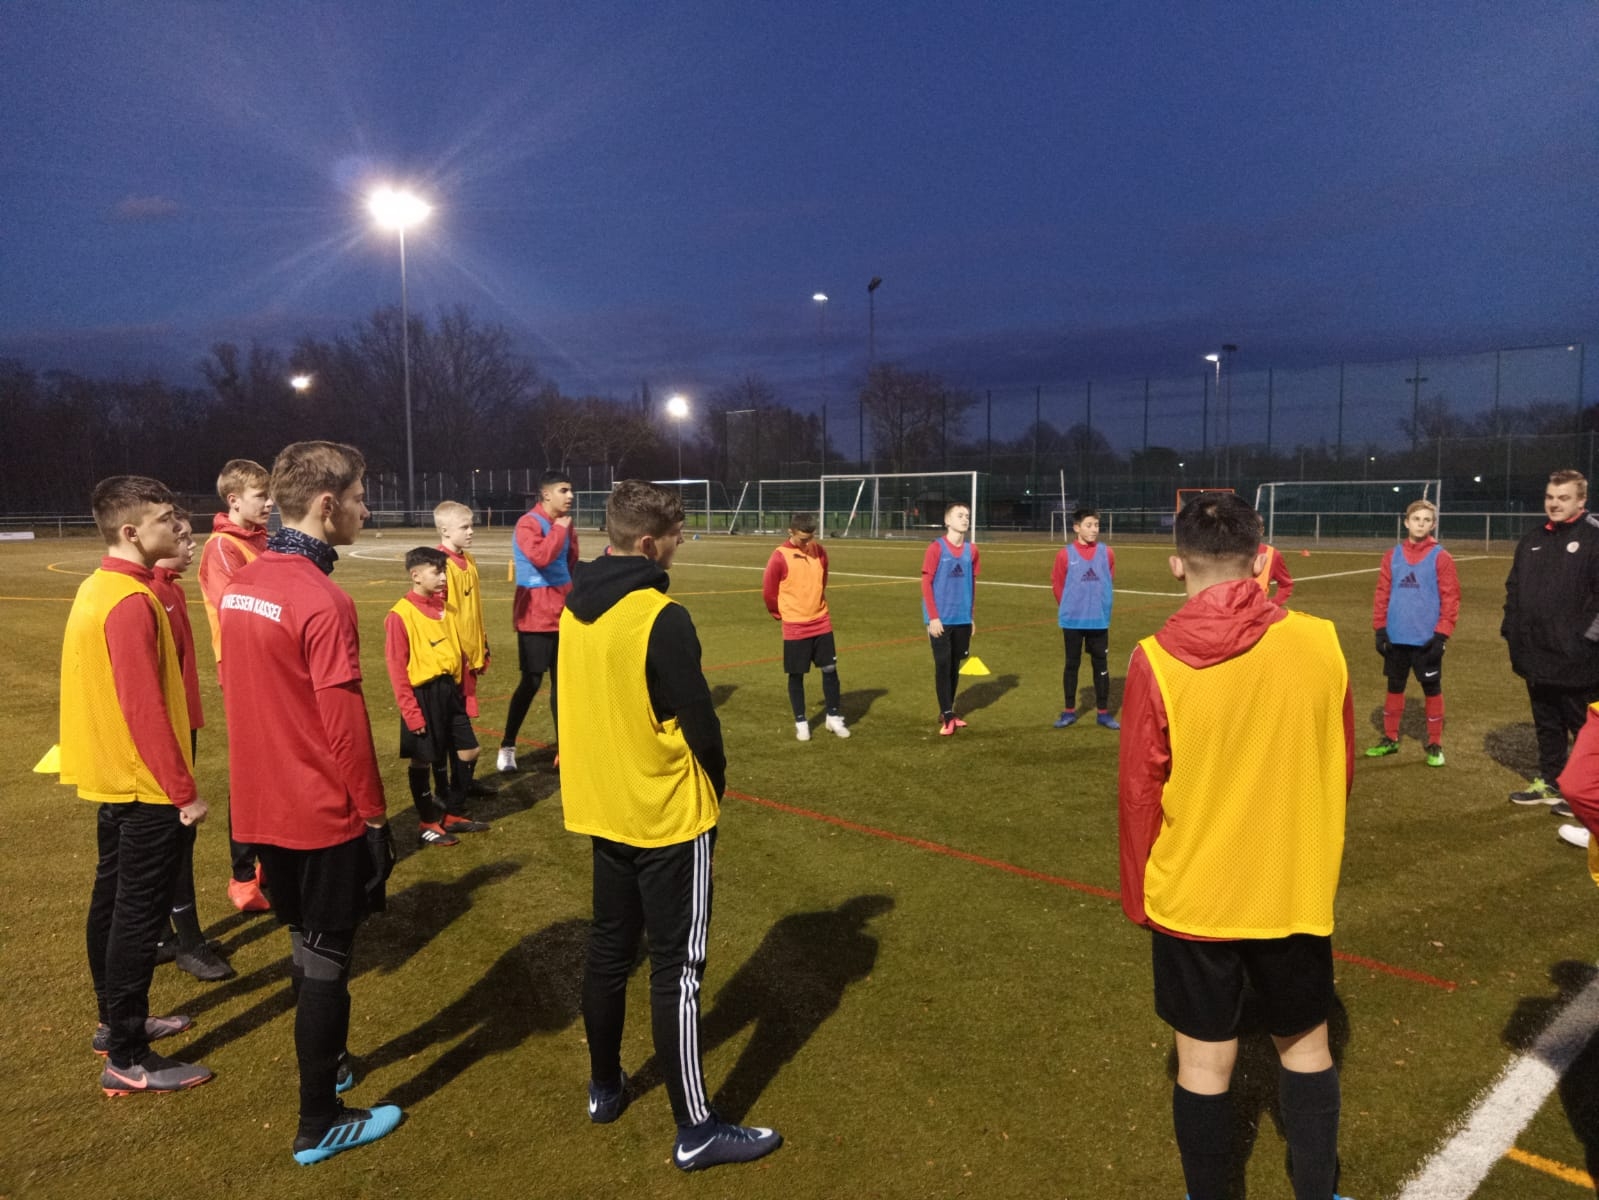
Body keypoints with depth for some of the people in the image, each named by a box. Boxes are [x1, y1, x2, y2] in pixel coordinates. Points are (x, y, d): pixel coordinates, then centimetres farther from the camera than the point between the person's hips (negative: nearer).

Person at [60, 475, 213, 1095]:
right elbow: (144, 708, -24)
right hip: (148, 788, -10)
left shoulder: (98, 588, 9)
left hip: (113, 782, 10)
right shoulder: (132, 602, -22)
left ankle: (118, 1021, 34)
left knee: (114, 900, 19)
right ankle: (127, 1060, 9)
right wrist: (184, 790, -19)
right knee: (139, 914, -1)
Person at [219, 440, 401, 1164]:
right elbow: (345, 725, -21)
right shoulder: (323, 602, -22)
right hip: (323, 815, -8)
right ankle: (320, 1125, 21)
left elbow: (248, 696, 11)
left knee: (306, 946, 24)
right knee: (325, 963, 7)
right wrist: (375, 812, -10)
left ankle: (321, 1065, 43)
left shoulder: (241, 584, 4)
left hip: (264, 808, 8)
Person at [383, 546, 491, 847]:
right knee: (423, 761, 6)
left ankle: (454, 815, 28)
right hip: (424, 694, -7)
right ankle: (427, 824, 21)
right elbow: (397, 668, -12)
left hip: (450, 690, 7)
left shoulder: (444, 607, 8)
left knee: (468, 752, 12)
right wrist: (411, 711, -14)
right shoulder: (400, 614, -13)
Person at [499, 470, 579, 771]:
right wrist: (560, 528, -21)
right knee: (531, 682, -4)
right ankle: (507, 746, 11)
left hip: (561, 614, 8)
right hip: (536, 616, -7)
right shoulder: (529, 523, -14)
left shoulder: (563, 523, 11)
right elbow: (540, 557, -32)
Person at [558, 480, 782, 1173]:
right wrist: (715, 779, 2)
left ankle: (604, 1088, 36)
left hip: (603, 808, 8)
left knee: (608, 950, 20)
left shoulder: (576, 609, 2)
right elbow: (699, 720, -18)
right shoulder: (662, 619, -22)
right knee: (678, 968, 2)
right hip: (667, 813, -8)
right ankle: (695, 1132, 13)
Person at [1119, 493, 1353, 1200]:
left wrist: (1138, 898, 4)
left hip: (1191, 898, -2)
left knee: (1204, 1061, 14)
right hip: (1294, 893, 2)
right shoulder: (1318, 643, -10)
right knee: (1305, 1048, 22)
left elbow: (1139, 795, -10)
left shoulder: (1157, 661, -17)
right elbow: (1340, 770, 2)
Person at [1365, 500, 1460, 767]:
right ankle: (1390, 739, 24)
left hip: (1427, 639, -3)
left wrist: (1441, 635, -11)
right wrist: (1380, 629, 0)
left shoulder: (1441, 557, -4)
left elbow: (1450, 599, -6)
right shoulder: (1392, 556, 5)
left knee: (1432, 688, 6)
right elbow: (1382, 594, 7)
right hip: (1396, 638, 3)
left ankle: (1434, 745, 16)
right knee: (1394, 687, 12)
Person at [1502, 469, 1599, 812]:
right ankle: (1549, 782, 29)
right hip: (1536, 653, 7)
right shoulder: (1532, 539, 12)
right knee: (1546, 723, 17)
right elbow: (1514, 587, 19)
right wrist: (1511, 628, 11)